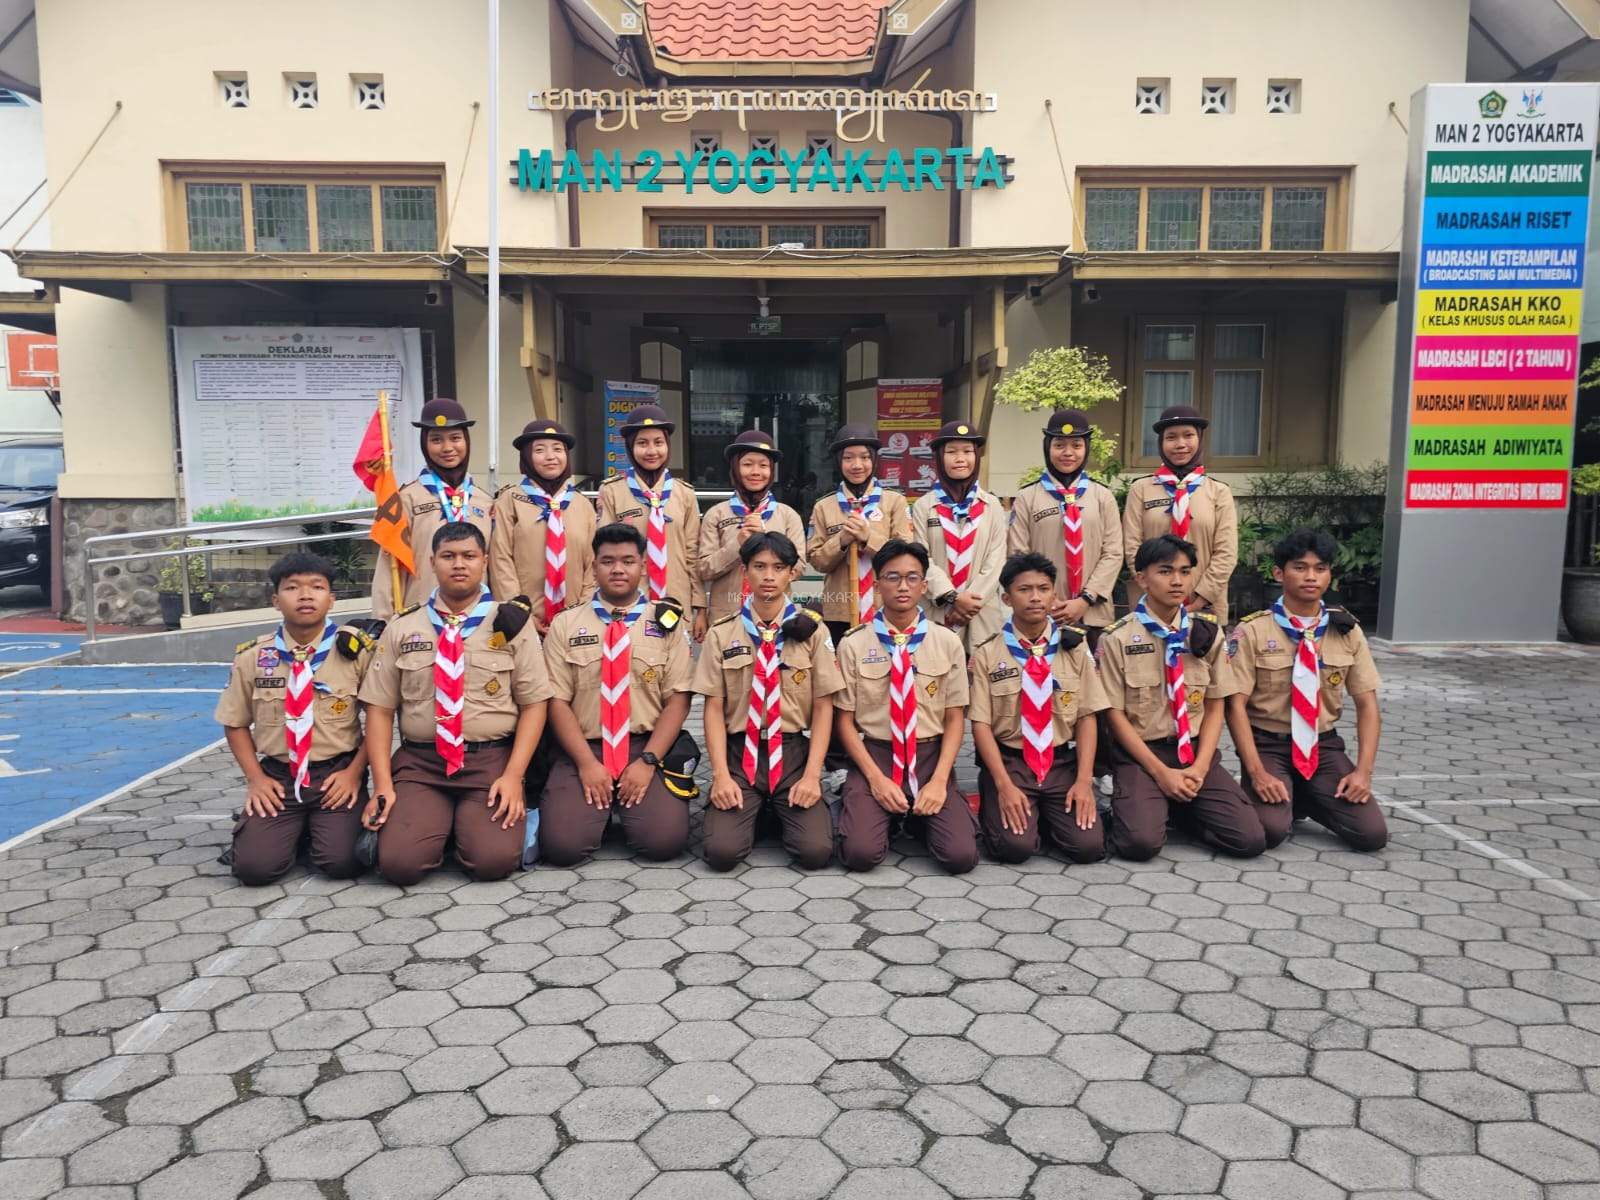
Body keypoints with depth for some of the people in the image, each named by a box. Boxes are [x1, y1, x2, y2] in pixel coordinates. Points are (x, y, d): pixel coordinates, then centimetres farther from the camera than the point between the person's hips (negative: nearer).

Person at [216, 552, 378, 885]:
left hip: (337, 773, -2)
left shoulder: (357, 648, -6)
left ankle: (320, 827, 14)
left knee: (342, 862, -21)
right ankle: (296, 829, 17)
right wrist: (255, 777, 0)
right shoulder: (252, 657, -1)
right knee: (254, 867, -16)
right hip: (277, 776, 2)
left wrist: (355, 772, -8)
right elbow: (235, 723, 11)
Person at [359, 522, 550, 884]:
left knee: (494, 860, -21)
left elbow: (534, 704, 1)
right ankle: (442, 818, 13)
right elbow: (380, 709, 8)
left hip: (492, 760, -1)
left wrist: (513, 775, -11)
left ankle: (471, 821, 12)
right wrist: (382, 784, -4)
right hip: (419, 762, 1)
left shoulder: (511, 624, 4)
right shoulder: (402, 628, 9)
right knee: (398, 863, -19)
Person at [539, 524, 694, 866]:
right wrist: (586, 763, -11)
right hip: (583, 749, 0)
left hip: (647, 748, 0)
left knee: (665, 840, -21)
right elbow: (558, 701, 1)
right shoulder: (565, 626, 7)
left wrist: (648, 761, -11)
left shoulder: (667, 624, 6)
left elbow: (678, 699, 1)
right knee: (562, 845, -20)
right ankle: (603, 808, 12)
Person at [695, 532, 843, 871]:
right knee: (722, 851, -19)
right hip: (739, 752, 0)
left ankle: (782, 813, 15)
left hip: (793, 753, 0)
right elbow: (714, 708, 1)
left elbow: (823, 707, 1)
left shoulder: (810, 629, 1)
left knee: (816, 851, -19)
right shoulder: (722, 633, 2)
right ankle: (752, 811, 15)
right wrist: (721, 775, -12)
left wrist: (812, 775, -10)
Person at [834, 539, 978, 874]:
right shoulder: (854, 645, -1)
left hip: (929, 756, 1)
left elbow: (955, 718, 3)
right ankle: (888, 815, 12)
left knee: (961, 855, -18)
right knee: (860, 853, -23)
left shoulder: (948, 642, 2)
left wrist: (939, 780, -10)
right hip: (873, 754, -1)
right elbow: (844, 720, 1)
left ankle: (920, 816, 14)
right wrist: (876, 777, -11)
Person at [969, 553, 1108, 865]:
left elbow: (1086, 717, 2)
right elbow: (981, 723, -6)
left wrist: (1084, 780, -9)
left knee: (1088, 846, -16)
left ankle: (1045, 814, 14)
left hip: (1062, 762, 2)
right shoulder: (987, 653, -3)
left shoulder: (1074, 647, 4)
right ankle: (993, 806, 11)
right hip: (1008, 761, -2)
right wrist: (1004, 785, -15)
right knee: (1015, 846, -22)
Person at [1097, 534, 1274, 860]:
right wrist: (1161, 772, -13)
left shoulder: (1207, 632, 5)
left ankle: (1181, 807, 10)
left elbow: (1215, 706, 7)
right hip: (1140, 752, -3)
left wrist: (1200, 767, -8)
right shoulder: (1118, 638, -7)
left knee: (1251, 838, -15)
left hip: (1195, 751, 4)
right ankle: (1135, 808, 7)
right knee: (1140, 842, -27)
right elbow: (1115, 714, -6)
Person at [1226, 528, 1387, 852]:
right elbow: (1236, 705, -12)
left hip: (1323, 744, 3)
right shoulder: (1252, 631, -9)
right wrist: (1257, 772, -22)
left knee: (1372, 833, -14)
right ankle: (1287, 795, 10)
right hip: (1268, 744, -3)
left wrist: (1363, 770, -10)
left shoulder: (1346, 631, 2)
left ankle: (1306, 799, 16)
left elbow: (1367, 704, 3)